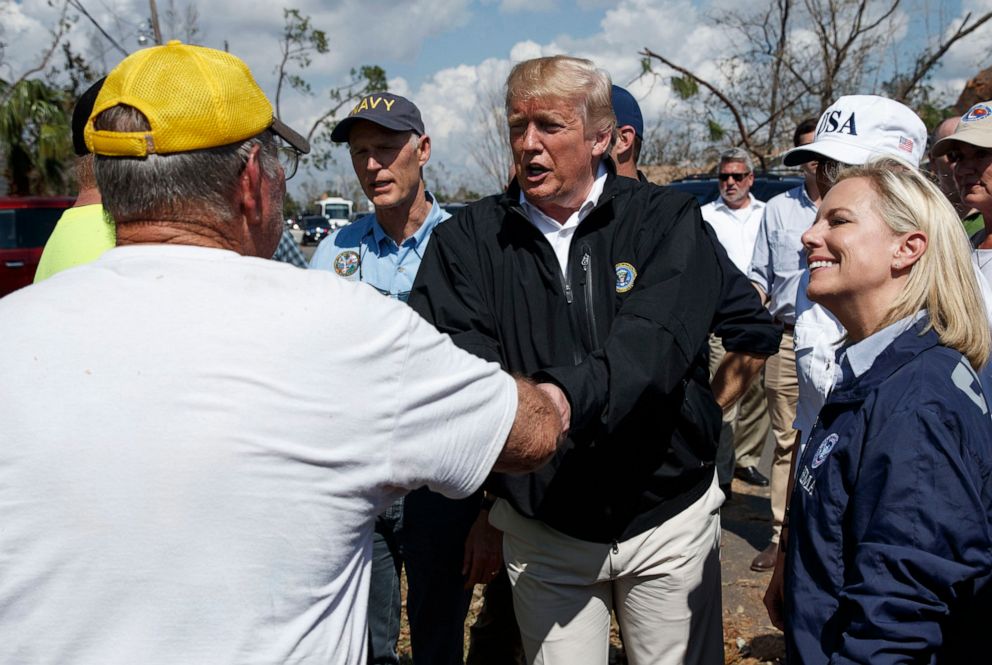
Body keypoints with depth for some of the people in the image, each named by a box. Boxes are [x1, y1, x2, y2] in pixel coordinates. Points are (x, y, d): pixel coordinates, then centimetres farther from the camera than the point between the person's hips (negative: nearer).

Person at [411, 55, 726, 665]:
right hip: (541, 530, 1)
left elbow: (652, 344, -23)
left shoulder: (666, 221, -6)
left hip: (668, 517, 0)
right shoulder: (469, 238, -1)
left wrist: (565, 397, -42)